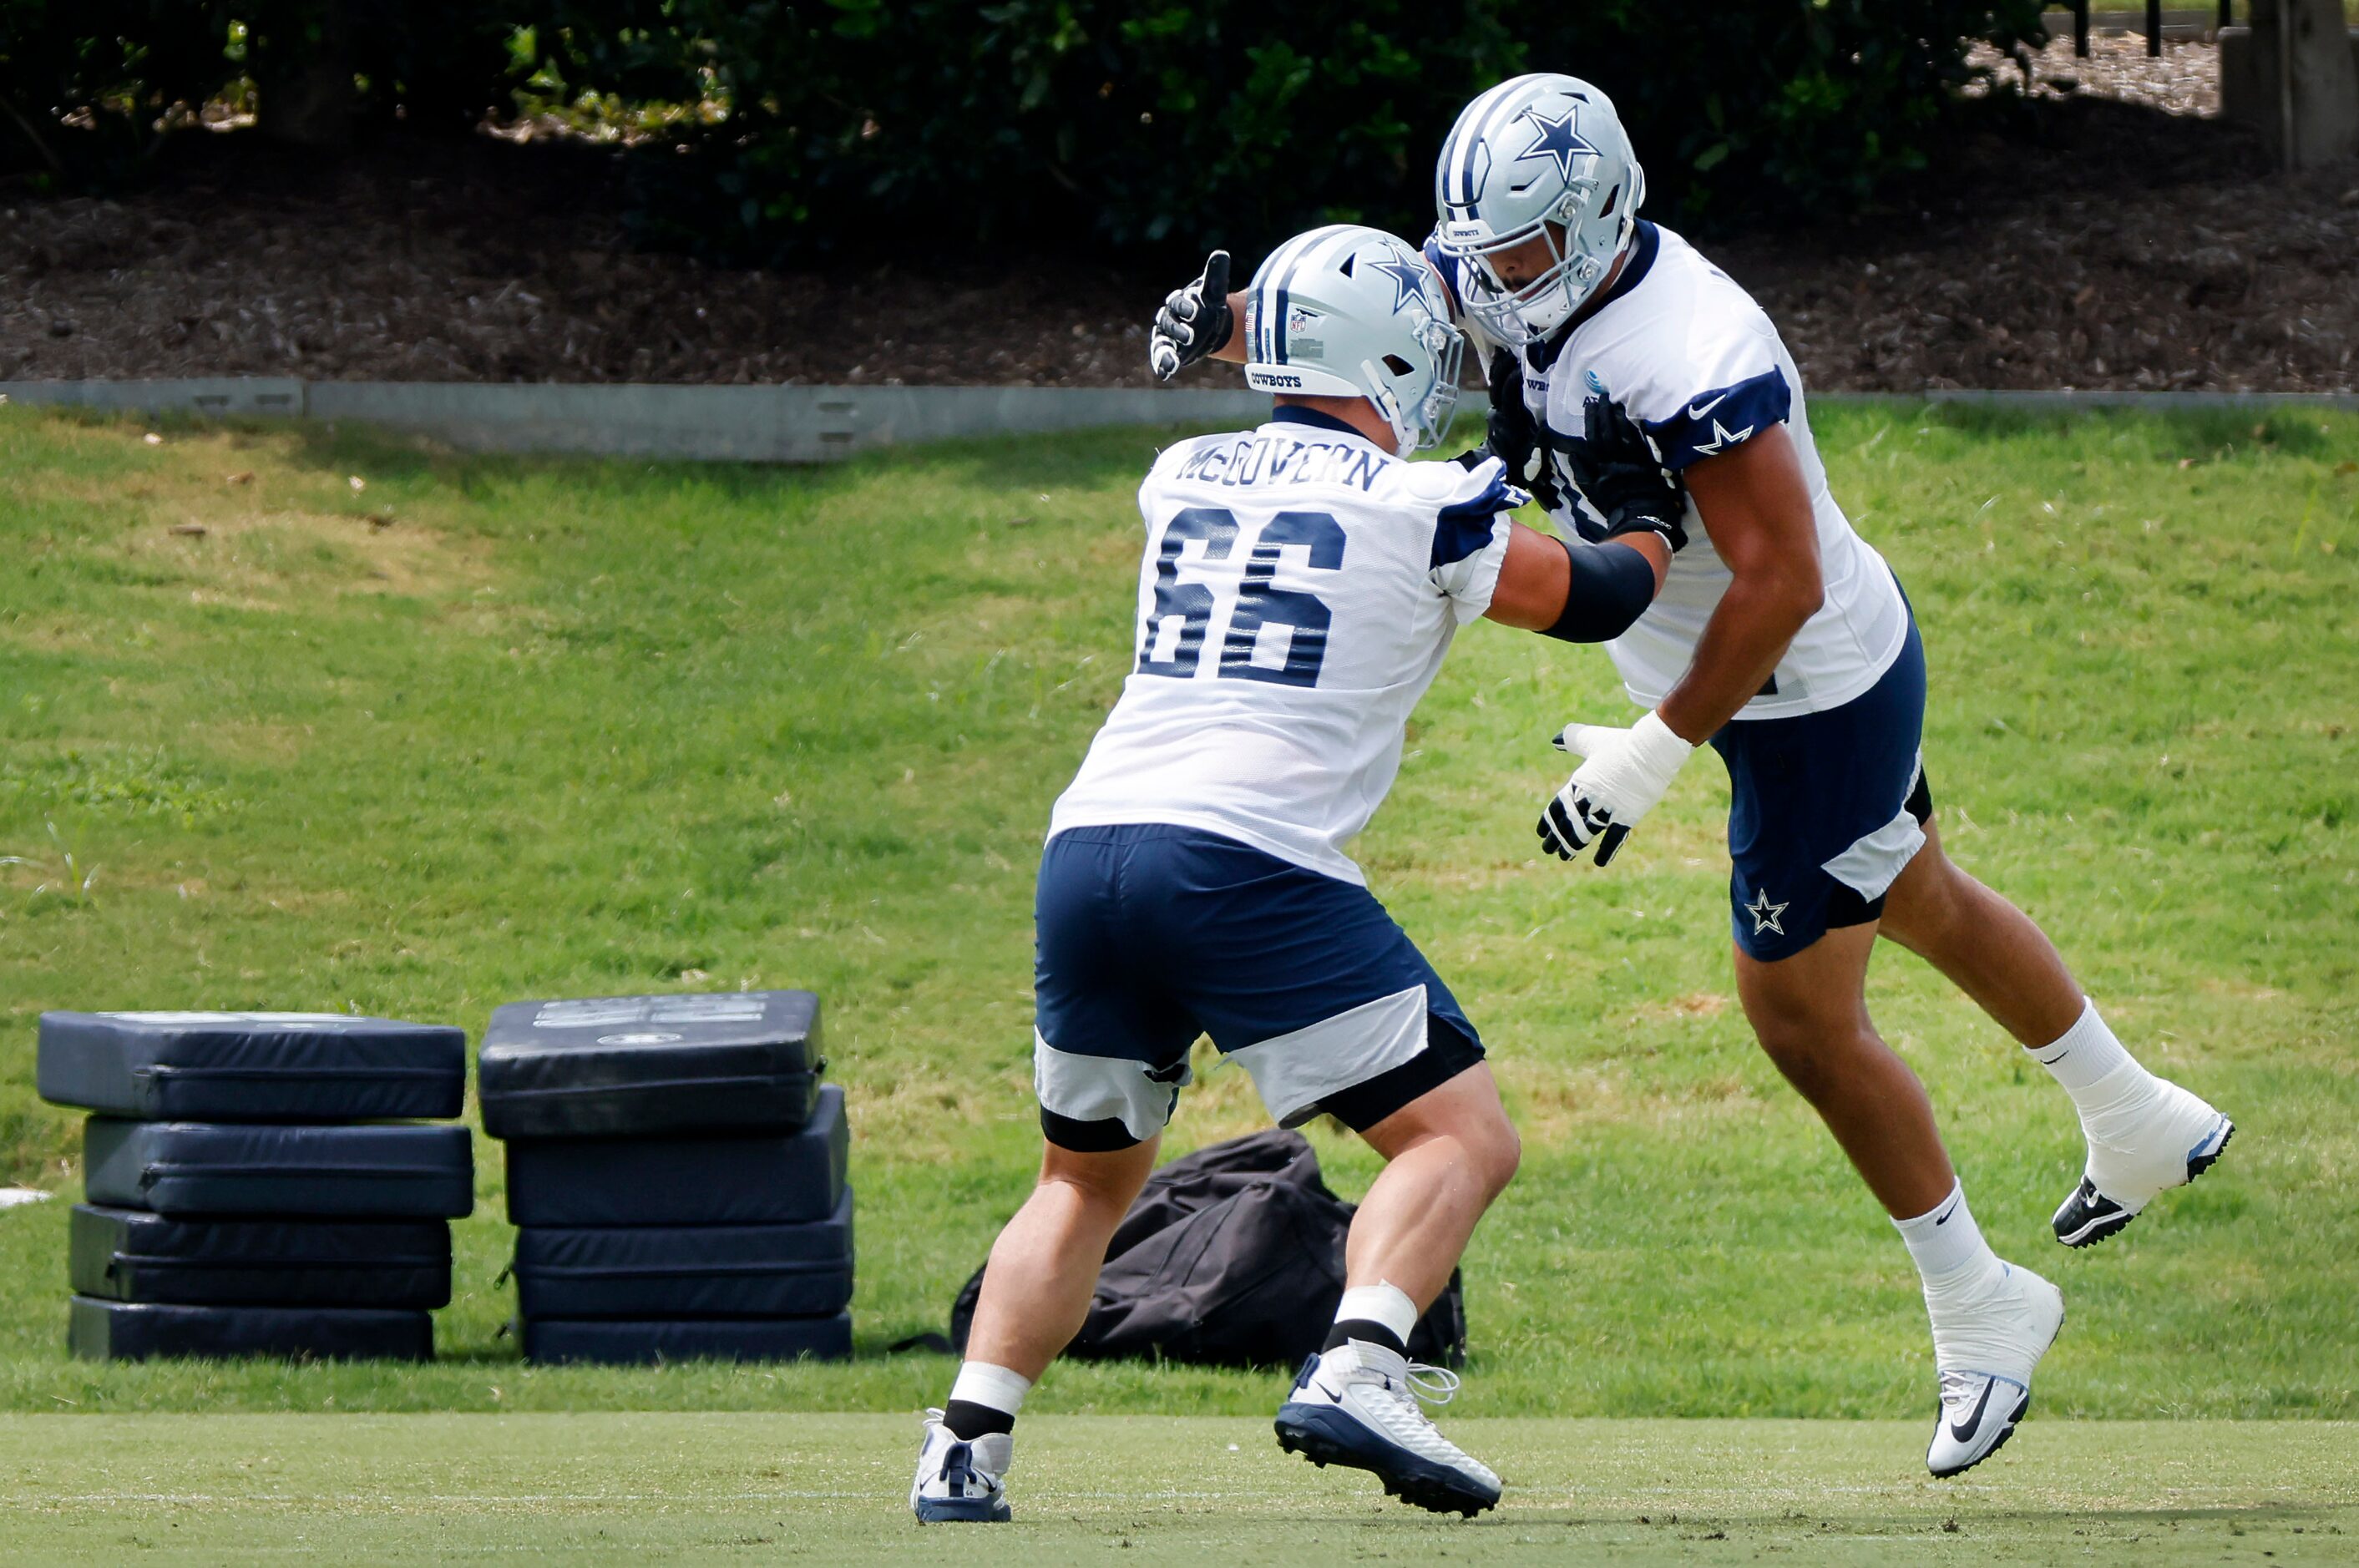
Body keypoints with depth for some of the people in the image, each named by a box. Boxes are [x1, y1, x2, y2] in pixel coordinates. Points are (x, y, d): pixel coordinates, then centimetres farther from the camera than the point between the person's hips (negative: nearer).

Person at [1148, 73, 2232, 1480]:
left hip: (1815, 702, -10)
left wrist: (1656, 753, -31)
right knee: (1918, 903, 28)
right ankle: (2145, 1127, 49)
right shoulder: (1517, 270, -9)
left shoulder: (1695, 365, -36)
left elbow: (1781, 583, -35)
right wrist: (1225, 324, -23)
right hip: (1844, 674, 10)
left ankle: (1981, 1311, 18)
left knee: (1803, 1011, 1)